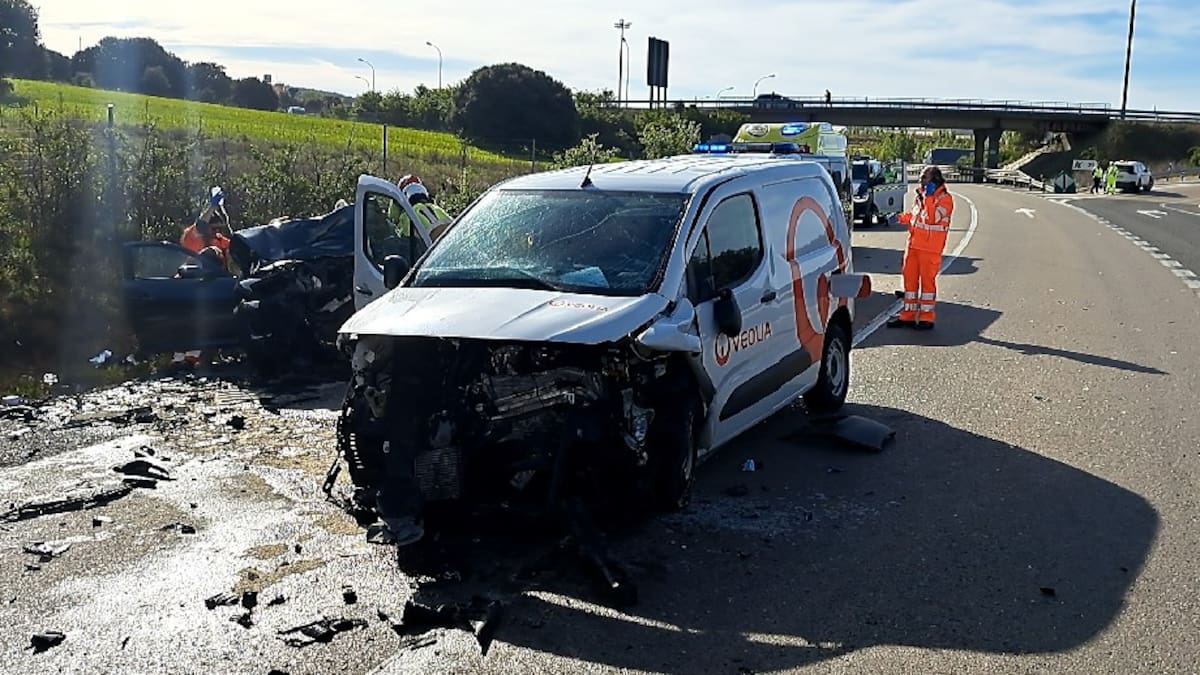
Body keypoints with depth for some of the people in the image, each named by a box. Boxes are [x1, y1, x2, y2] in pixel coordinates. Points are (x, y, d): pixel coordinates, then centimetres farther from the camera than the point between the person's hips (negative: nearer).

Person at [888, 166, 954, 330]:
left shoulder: (945, 198, -7)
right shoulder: (920, 195, 16)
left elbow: (932, 218, -21)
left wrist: (928, 199, -22)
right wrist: (905, 217, 10)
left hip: (931, 248, -7)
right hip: (913, 244, 7)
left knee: (927, 280, -2)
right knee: (909, 278, 9)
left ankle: (926, 318, 4)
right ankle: (907, 315, 16)